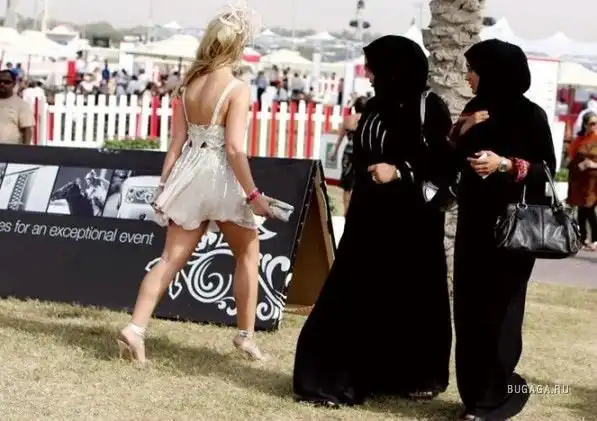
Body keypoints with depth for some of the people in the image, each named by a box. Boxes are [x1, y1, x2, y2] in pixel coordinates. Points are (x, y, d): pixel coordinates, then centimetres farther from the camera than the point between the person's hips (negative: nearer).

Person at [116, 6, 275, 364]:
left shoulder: (190, 85, 6)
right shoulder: (238, 89, -13)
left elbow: (177, 143, 7)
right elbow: (234, 148, -20)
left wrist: (164, 186, 12)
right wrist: (253, 194, -15)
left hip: (190, 177, 5)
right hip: (223, 179, -5)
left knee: (171, 259, 5)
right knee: (249, 253, 16)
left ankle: (136, 328, -9)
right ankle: (246, 335, 19)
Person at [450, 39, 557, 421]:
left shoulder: (531, 116, -8)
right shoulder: (475, 109, 9)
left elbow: (548, 169, -7)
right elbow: (453, 162, 12)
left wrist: (506, 164, -20)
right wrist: (461, 133, -5)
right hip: (474, 222, 6)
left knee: (498, 309, -5)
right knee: (469, 307, 5)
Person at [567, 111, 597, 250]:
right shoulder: (578, 141, 4)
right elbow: (570, 162, 6)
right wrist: (580, 165, -11)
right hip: (580, 180, 3)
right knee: (582, 209, 8)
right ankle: (584, 238, 19)